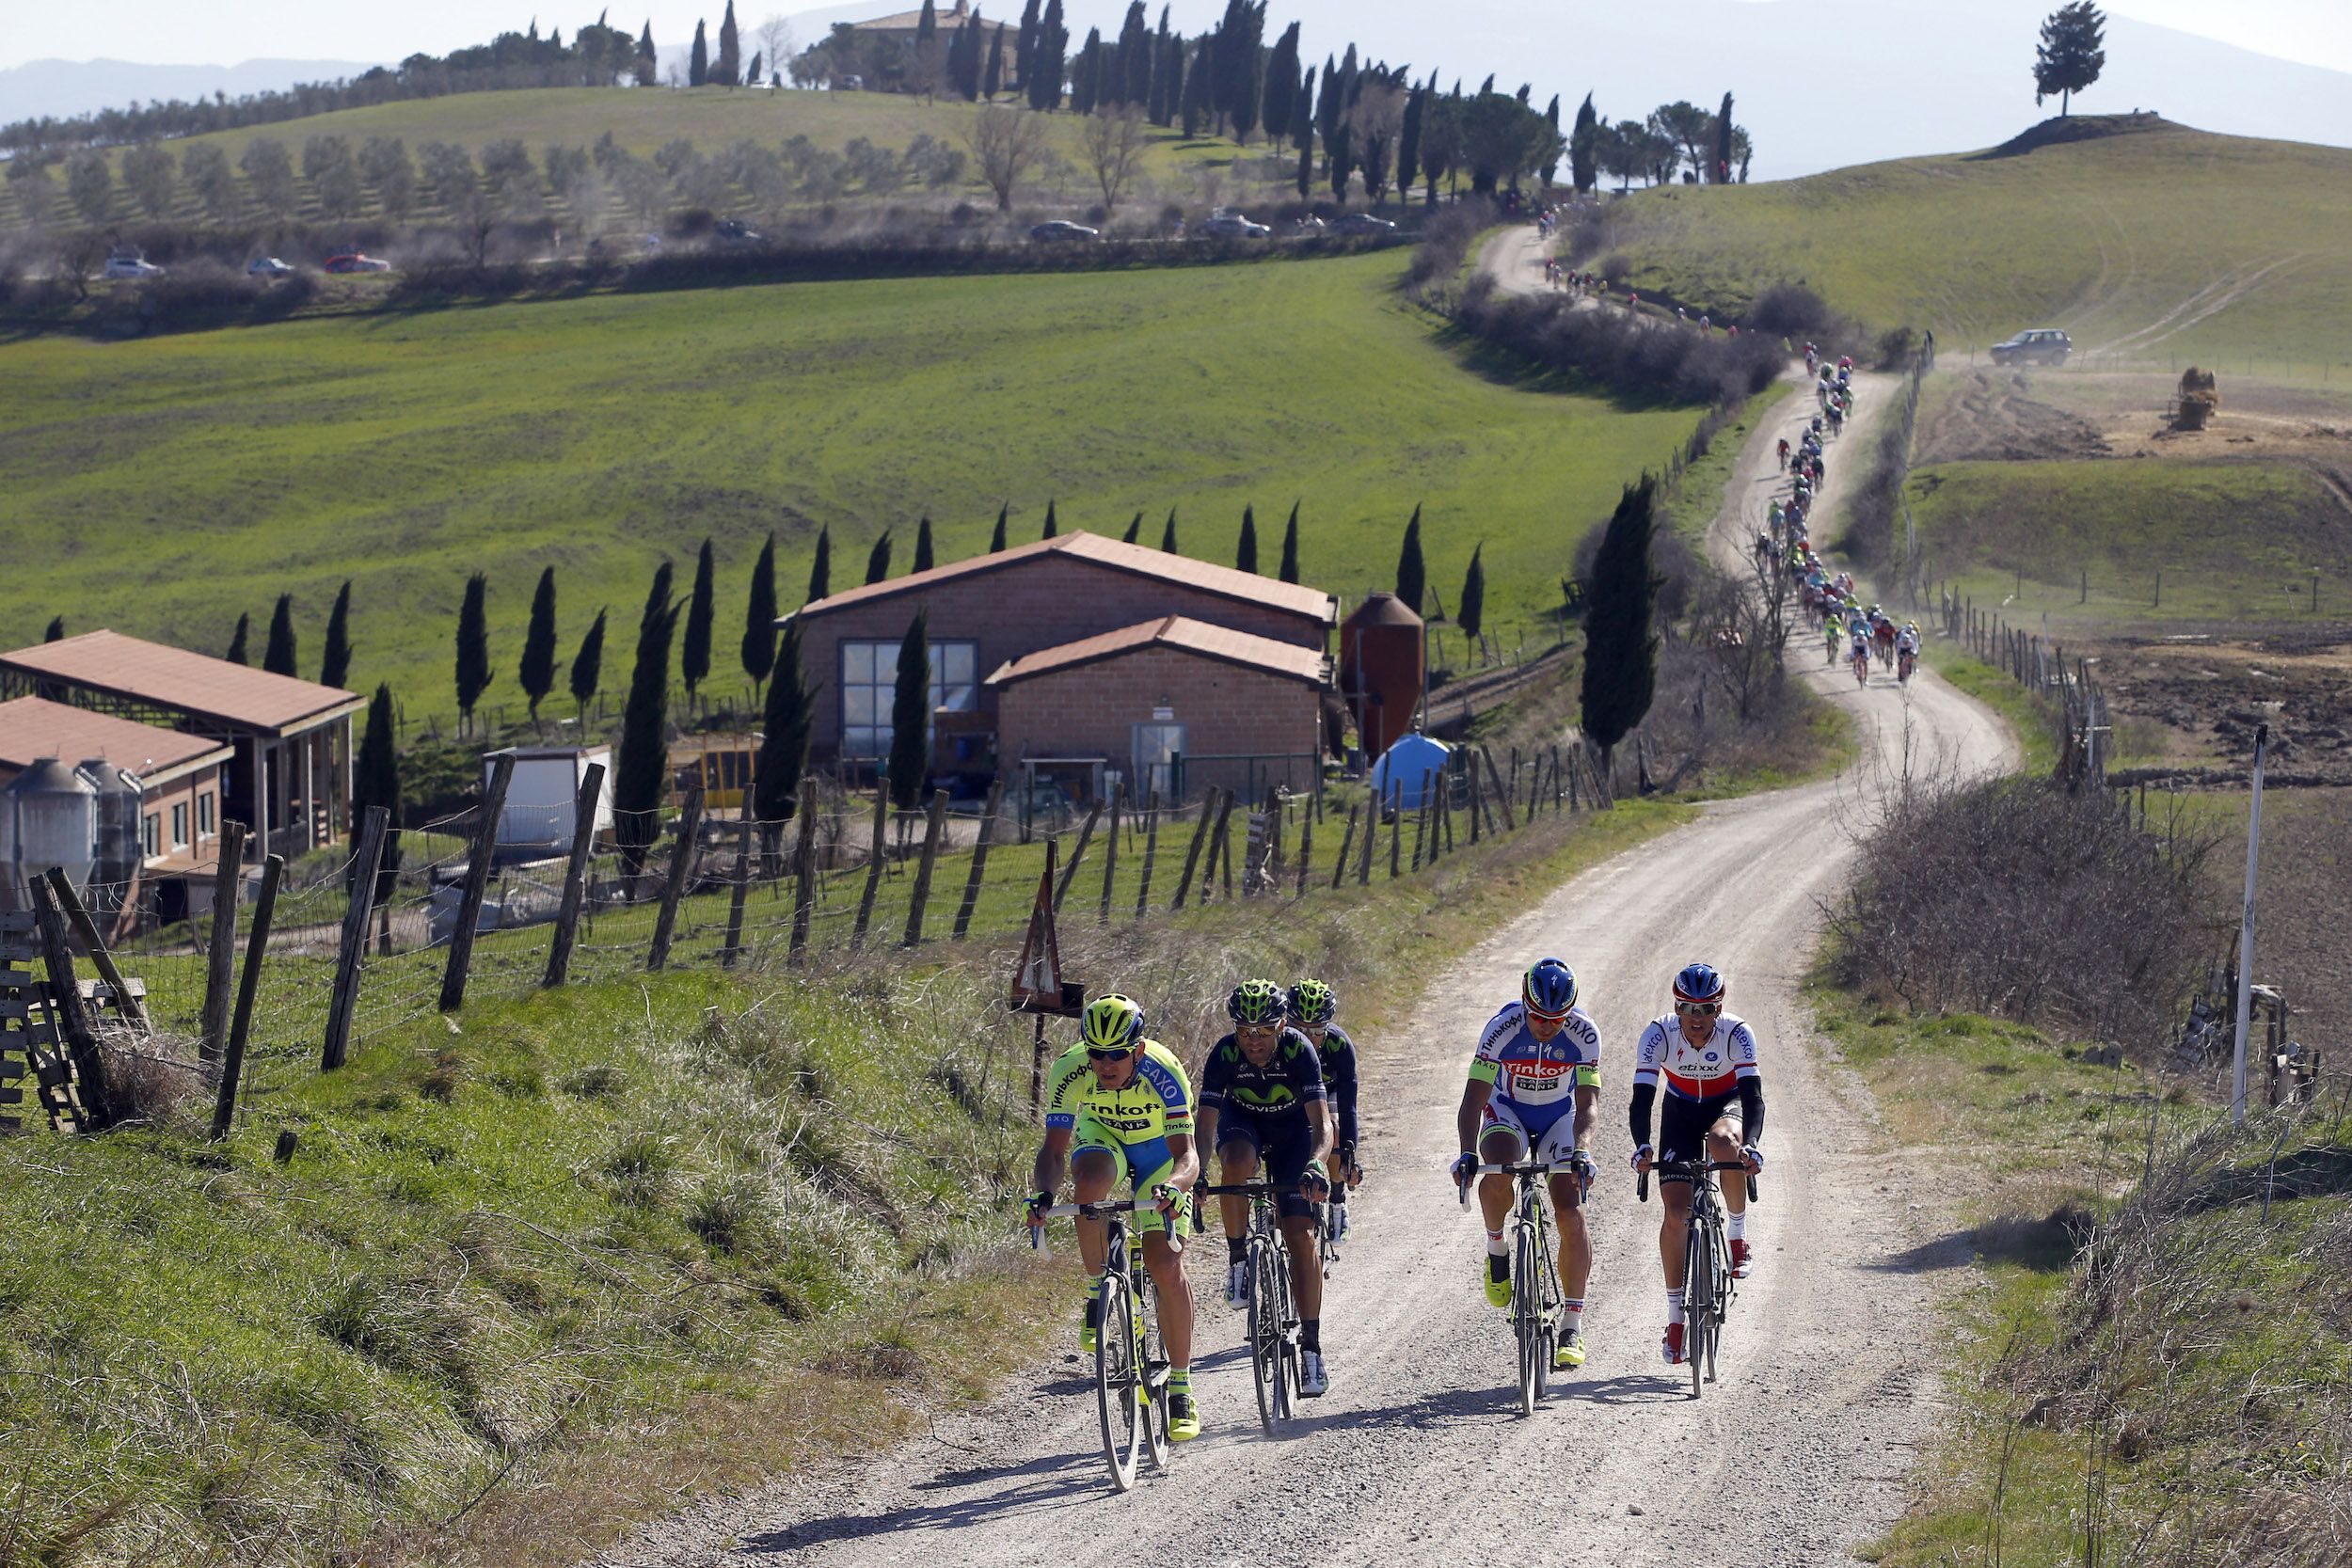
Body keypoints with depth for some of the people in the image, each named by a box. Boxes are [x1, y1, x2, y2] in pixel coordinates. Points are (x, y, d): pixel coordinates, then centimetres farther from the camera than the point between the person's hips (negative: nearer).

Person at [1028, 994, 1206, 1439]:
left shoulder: (1163, 1072, -35)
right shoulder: (1070, 1070, -30)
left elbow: (1186, 1154, -38)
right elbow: (1054, 1148, -30)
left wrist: (1173, 1186, -60)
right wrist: (1043, 1193, -50)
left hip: (1159, 1151, -1)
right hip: (1101, 1136, 1)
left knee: (1166, 1265, -14)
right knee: (1090, 1184, -36)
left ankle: (1181, 1390, -3)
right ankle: (1097, 1293, -12)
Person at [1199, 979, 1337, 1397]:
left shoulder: (1298, 1050, -31)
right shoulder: (1224, 1054, -28)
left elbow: (1321, 1123, -37)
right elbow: (1206, 1123, -30)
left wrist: (1316, 1164, -56)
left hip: (1292, 1130, -1)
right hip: (1242, 1120, 1)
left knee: (1301, 1234, -13)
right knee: (1237, 1162, -37)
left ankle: (1312, 1346, -10)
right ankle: (1238, 1260, -15)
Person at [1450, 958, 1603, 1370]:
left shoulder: (1583, 1034, -25)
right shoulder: (1502, 1028, -28)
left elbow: (1587, 1104, -29)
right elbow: (1474, 1097, -30)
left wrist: (1581, 1154, -47)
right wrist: (1467, 1154, -45)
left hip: (1559, 1117, 1)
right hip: (1508, 1111, -1)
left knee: (1571, 1212, -15)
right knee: (1497, 1174, -34)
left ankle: (1573, 1328, -10)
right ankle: (1498, 1250, -4)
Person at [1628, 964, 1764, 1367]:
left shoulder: (1737, 1034, -29)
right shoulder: (1660, 1035, -26)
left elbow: (1753, 1096, -37)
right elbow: (1641, 1098, -32)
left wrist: (1751, 1145, -54)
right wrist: (1642, 1147, -50)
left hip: (1728, 1105, -1)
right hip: (1681, 1112, 1)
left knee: (1722, 1143, -39)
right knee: (1675, 1212, -11)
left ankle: (1739, 1235, -16)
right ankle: (1674, 1316, 1)